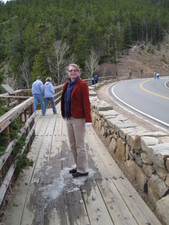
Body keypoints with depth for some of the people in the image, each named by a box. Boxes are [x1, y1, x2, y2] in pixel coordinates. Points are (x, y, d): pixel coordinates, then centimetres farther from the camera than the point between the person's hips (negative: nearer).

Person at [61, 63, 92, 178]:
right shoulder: (67, 84, 11)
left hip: (78, 119, -8)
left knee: (80, 145, 1)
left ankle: (83, 170, 14)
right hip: (68, 118, 8)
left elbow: (86, 102, -15)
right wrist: (64, 115, 11)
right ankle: (79, 166, 31)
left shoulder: (82, 85, -11)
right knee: (73, 145, 16)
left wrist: (88, 119, -20)